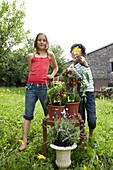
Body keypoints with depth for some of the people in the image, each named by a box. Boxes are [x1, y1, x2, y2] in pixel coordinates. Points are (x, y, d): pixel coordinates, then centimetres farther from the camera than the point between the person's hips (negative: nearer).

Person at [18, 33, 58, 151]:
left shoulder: (50, 55, 11)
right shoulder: (31, 56, 11)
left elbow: (56, 67, 24)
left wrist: (52, 75, 8)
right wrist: (29, 83, 11)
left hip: (43, 87, 0)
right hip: (31, 86, 1)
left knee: (48, 113, 9)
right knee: (28, 114, 3)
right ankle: (24, 141, 11)